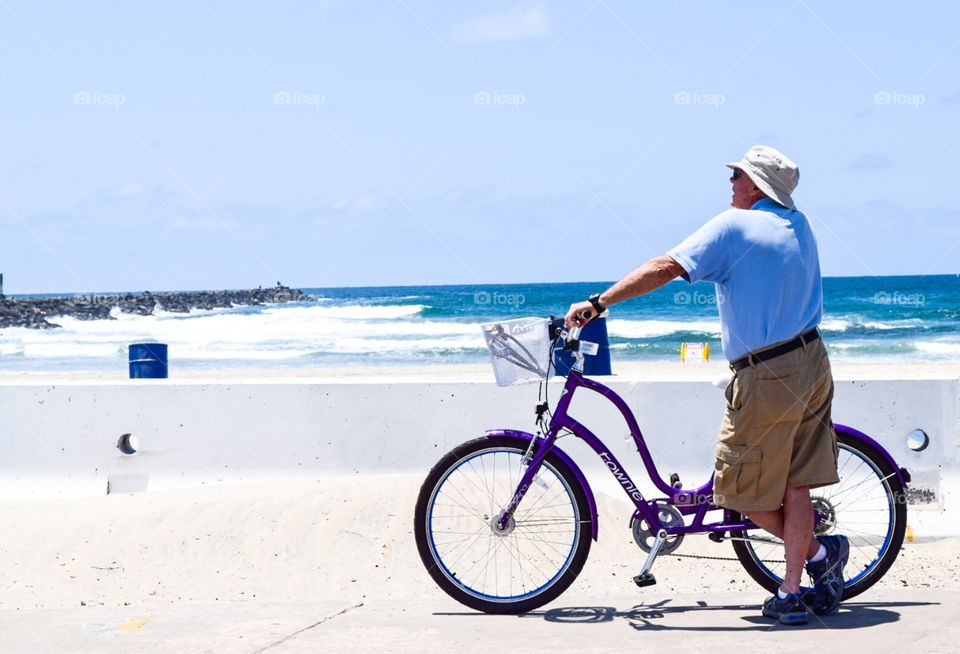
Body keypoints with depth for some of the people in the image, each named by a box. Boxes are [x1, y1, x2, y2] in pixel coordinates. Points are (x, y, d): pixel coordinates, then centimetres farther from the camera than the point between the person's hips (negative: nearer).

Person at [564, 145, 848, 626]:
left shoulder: (734, 226, -10)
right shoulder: (799, 226, 10)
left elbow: (664, 268, -15)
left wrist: (596, 304, -14)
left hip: (766, 378, -8)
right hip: (812, 363, 8)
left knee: (743, 489, 7)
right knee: (794, 484, 8)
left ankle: (818, 552, 12)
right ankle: (792, 593, 9)